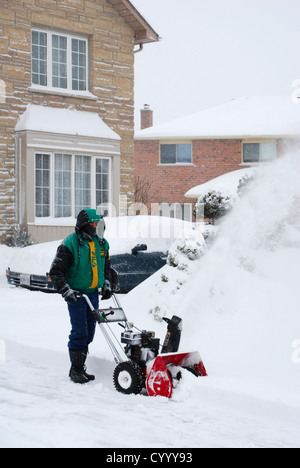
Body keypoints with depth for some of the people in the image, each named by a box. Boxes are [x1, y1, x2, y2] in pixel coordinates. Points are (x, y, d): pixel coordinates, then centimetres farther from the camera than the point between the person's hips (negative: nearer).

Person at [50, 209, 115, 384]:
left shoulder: (101, 244, 8)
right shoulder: (70, 244, -12)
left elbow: (107, 266, 23)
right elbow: (56, 271, -11)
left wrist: (107, 285, 11)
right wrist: (65, 290, -20)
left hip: (93, 293, 7)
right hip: (76, 294, -7)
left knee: (89, 332, 10)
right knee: (80, 332, -9)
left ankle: (80, 367, 21)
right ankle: (76, 370, 2)